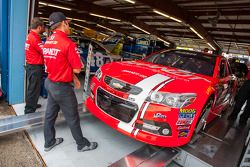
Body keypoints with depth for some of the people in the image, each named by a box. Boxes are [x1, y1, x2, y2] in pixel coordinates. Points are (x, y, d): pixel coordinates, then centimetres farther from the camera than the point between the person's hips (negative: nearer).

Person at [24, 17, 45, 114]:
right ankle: (29, 109, 8)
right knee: (33, 88, -1)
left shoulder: (30, 36, 12)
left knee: (32, 87, 21)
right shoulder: (35, 38, -19)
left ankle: (32, 104, 36)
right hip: (35, 67, -10)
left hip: (31, 65, 10)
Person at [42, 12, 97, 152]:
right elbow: (77, 69, -18)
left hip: (50, 83, 8)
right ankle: (82, 144, 23)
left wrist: (73, 78, 9)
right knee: (72, 118, 6)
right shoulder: (68, 43, -20)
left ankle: (49, 142, 36)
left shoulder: (48, 42, 5)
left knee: (50, 115, 19)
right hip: (62, 87, -8)